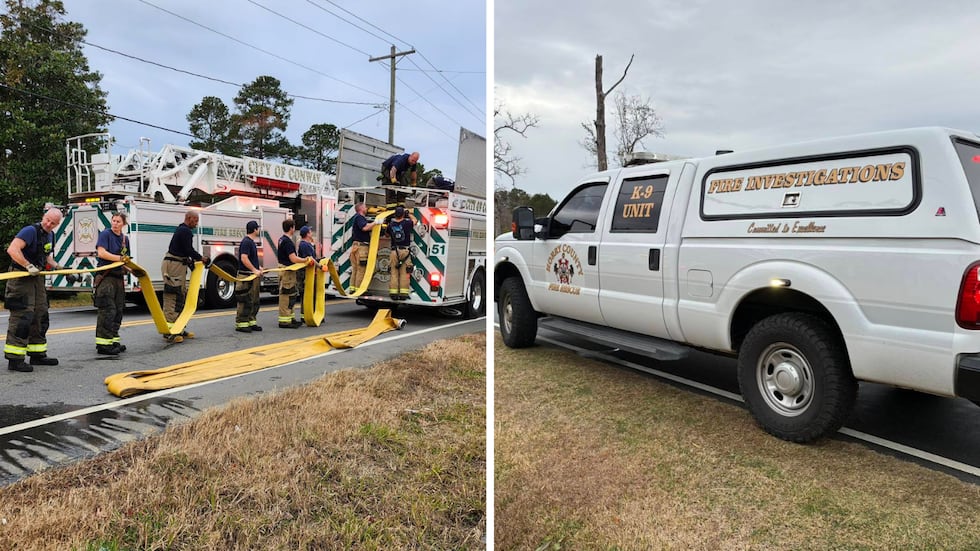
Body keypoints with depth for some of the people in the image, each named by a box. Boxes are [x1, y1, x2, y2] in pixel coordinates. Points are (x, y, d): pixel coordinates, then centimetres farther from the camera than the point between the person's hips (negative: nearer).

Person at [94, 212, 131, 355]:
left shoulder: (125, 238, 16)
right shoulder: (105, 234, -4)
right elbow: (101, 253, -16)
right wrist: (119, 258, -17)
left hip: (118, 277, 8)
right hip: (106, 277, -8)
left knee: (118, 310, 10)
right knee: (108, 310, -11)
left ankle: (113, 340, 19)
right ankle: (102, 343, -8)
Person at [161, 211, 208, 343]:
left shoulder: (181, 230, 21)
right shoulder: (186, 231, -12)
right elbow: (189, 250, -17)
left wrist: (189, 260, 12)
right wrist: (201, 258, -3)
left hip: (179, 266, 11)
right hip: (174, 266, -11)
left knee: (181, 297, 13)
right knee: (172, 297, -12)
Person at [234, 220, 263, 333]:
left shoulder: (251, 242, 16)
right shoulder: (246, 242, -14)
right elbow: (244, 258, -23)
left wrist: (258, 267, 18)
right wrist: (254, 270, -22)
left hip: (253, 275, 10)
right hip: (246, 276, -10)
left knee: (254, 301, 13)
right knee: (245, 301, -6)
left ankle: (251, 322, 20)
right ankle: (241, 324, -2)